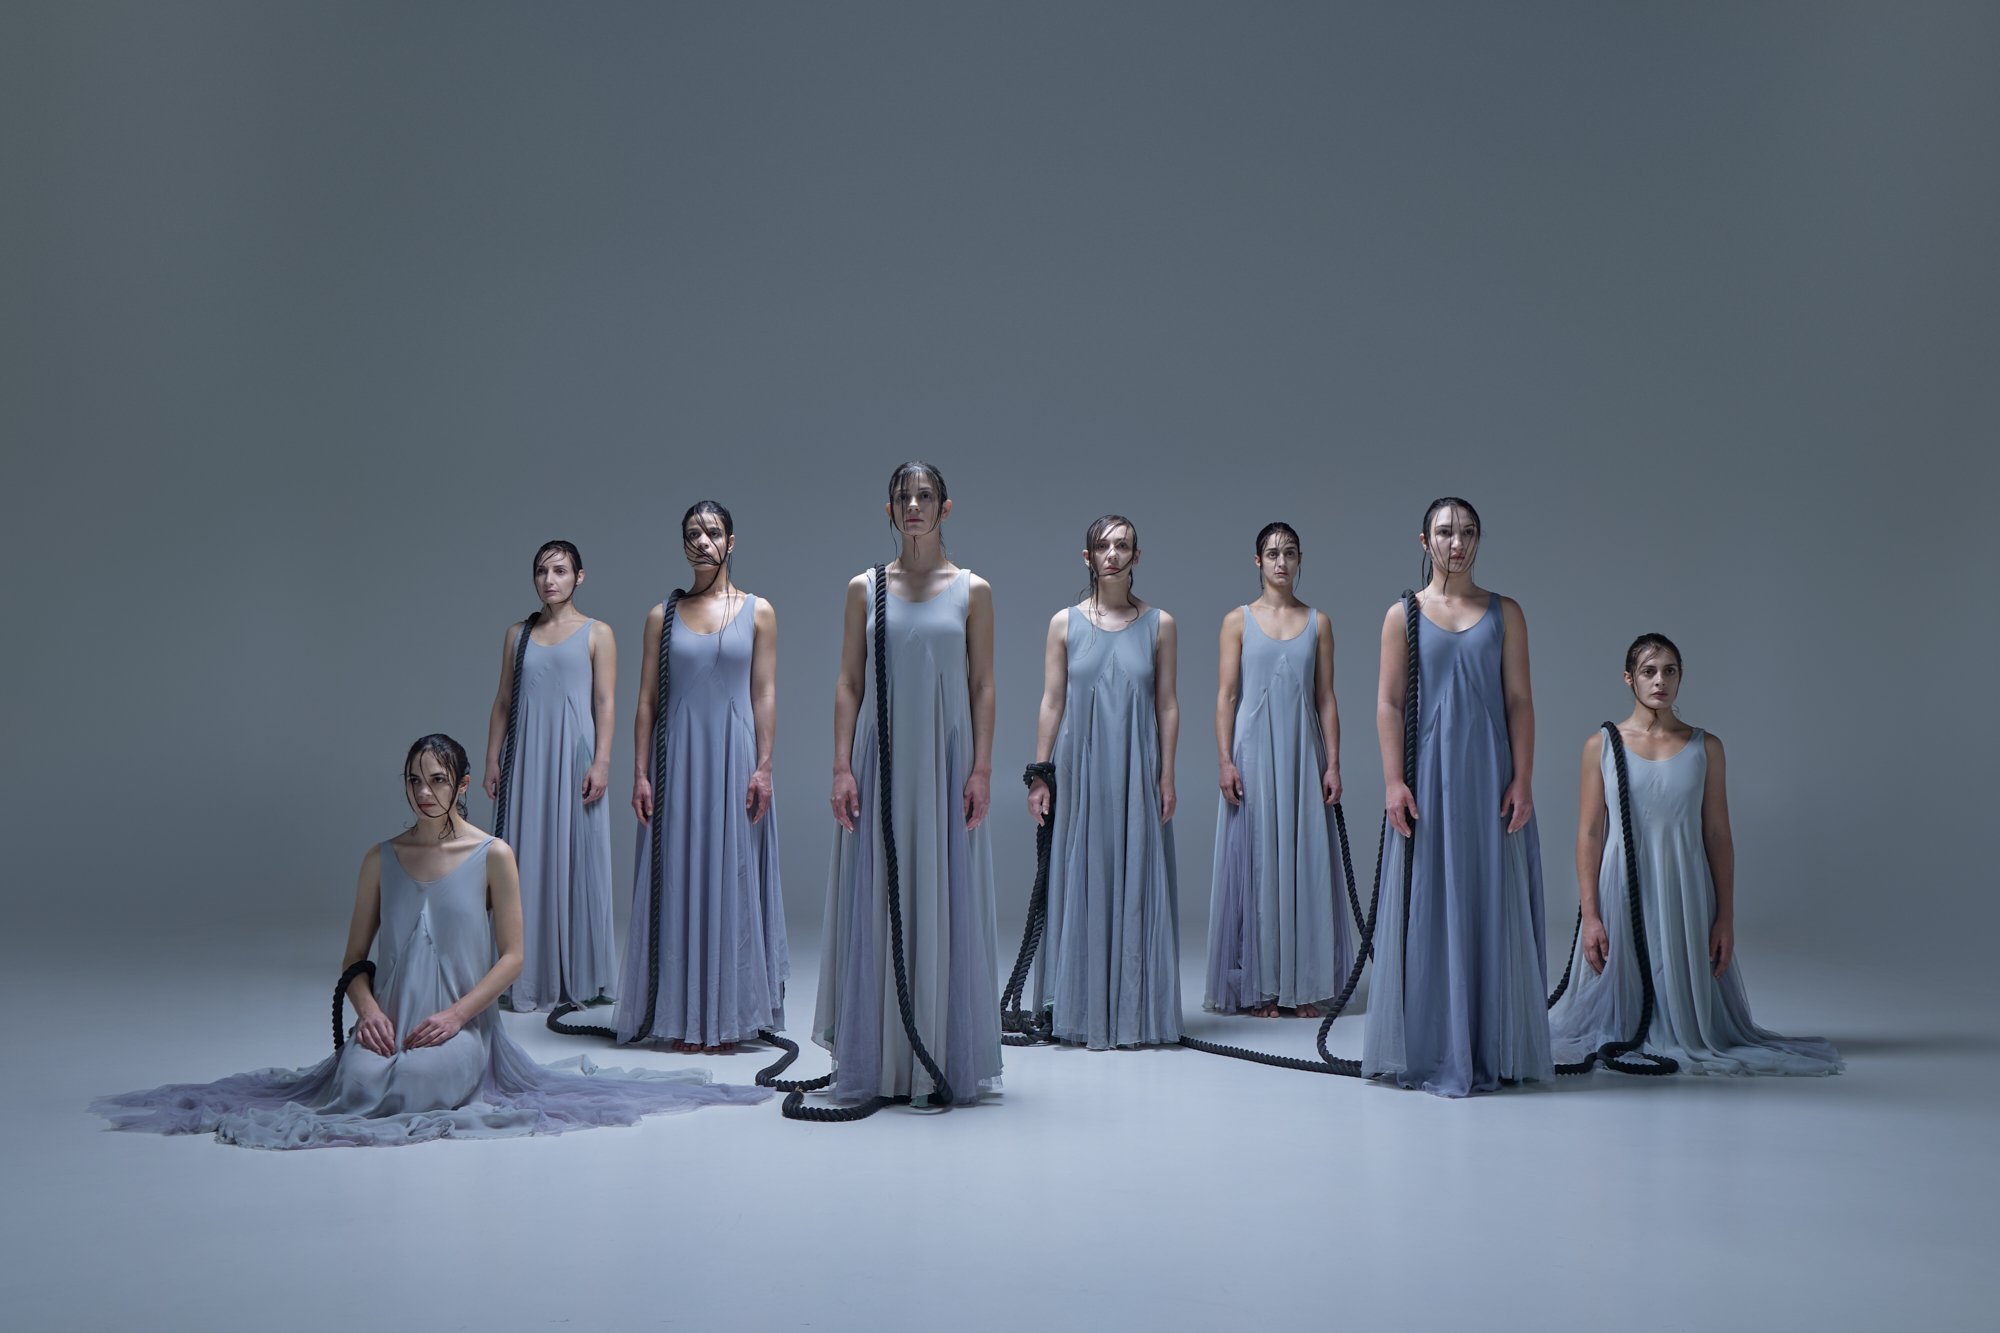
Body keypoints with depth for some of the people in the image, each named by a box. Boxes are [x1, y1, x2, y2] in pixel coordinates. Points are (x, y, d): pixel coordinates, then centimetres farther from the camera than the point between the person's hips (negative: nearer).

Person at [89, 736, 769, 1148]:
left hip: (463, 1022, -2)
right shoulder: (382, 858, 9)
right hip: (390, 1018, 2)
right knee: (360, 1083, -28)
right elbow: (355, 957, 11)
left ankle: (469, 1074, 2)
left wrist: (456, 1015, -13)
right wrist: (368, 1009, -9)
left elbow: (511, 956, -1)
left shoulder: (493, 856, 0)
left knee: (417, 1086, -31)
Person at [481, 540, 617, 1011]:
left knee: (575, 858, -1)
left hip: (573, 754, -3)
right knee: (527, 860, 2)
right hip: (526, 757, 3)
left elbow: (605, 702, -2)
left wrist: (601, 761, -11)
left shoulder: (597, 633, 3)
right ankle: (529, 977, 8)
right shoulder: (517, 634, 13)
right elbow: (503, 700, 13)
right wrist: (492, 759, 6)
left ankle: (580, 977, 7)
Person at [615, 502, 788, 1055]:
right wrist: (640, 773, -1)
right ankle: (683, 1017, 9)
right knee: (679, 878, 2)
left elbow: (765, 694, 1)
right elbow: (647, 699, 6)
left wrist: (764, 767, -7)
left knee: (732, 876, 1)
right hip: (678, 757, 1)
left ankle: (727, 1016, 9)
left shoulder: (757, 611, 4)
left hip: (734, 757, -1)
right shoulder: (663, 615, 7)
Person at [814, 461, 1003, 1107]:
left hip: (944, 761, -1)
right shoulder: (864, 589, 7)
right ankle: (872, 1061, 11)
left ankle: (944, 1060, 10)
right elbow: (848, 684, 5)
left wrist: (981, 769, -6)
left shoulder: (972, 590, 4)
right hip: (880, 762, 1)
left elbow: (983, 685, 2)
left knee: (943, 902, 1)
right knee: (874, 902, 2)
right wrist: (842, 768, -4)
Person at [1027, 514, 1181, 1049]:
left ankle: (1137, 1011, 10)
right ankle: (1085, 1011, 11)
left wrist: (1167, 777, -1)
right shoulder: (1065, 623, 3)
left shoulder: (1159, 624, 4)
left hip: (1137, 769, 0)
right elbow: (1051, 702, 4)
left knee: (1137, 881, 2)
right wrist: (1039, 775, 0)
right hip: (1081, 766, 0)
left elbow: (1167, 705, 4)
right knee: (1084, 879, 3)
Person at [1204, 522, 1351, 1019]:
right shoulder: (1238, 621, 4)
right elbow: (1226, 696, 0)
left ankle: (1305, 985, 9)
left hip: (1302, 751, 2)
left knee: (1305, 858, 1)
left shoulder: (1318, 623, 9)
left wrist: (1333, 762, 1)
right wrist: (1225, 761, -9)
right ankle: (1258, 986, 7)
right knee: (1256, 859, 0)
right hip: (1254, 748, -2)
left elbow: (1326, 698, 8)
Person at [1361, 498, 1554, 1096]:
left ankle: (1489, 1051, 12)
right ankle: (1431, 1052, 9)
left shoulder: (1505, 613, 7)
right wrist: (1394, 782, -8)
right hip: (1429, 776, -1)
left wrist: (1522, 780, -5)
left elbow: (1519, 699, 3)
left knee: (1490, 903, 3)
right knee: (1429, 905, 1)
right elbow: (1388, 703, 1)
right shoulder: (1403, 615, 5)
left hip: (1489, 777, 1)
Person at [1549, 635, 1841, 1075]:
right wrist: (1590, 916, -7)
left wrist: (1725, 918, -1)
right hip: (1622, 892, -1)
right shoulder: (1601, 746, 1)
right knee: (1616, 1014, 4)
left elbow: (1719, 836, 4)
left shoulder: (1705, 747, 5)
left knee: (1688, 1011, 5)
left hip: (1684, 892, 1)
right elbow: (1589, 834, -1)